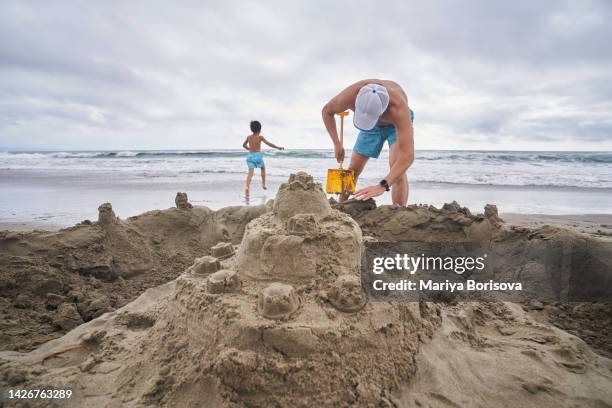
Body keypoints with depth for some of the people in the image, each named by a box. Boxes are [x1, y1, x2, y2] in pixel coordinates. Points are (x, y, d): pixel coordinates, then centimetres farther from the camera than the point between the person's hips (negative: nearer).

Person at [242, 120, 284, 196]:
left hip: (250, 155, 3)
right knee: (263, 168, 24)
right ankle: (263, 184, 24)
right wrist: (278, 147, -3)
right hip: (257, 155, -3)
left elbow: (244, 145, 23)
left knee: (250, 172, -4)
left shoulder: (249, 137, 10)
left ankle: (247, 187, -25)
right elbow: (268, 143, -11)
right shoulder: (260, 137, -5)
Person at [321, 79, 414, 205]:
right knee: (353, 169, 5)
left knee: (397, 168, -28)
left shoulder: (398, 108, -47)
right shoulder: (350, 96, -38)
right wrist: (336, 143, -23)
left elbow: (408, 155, -53)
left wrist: (382, 186, -62)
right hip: (373, 127, 3)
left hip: (398, 123, -3)